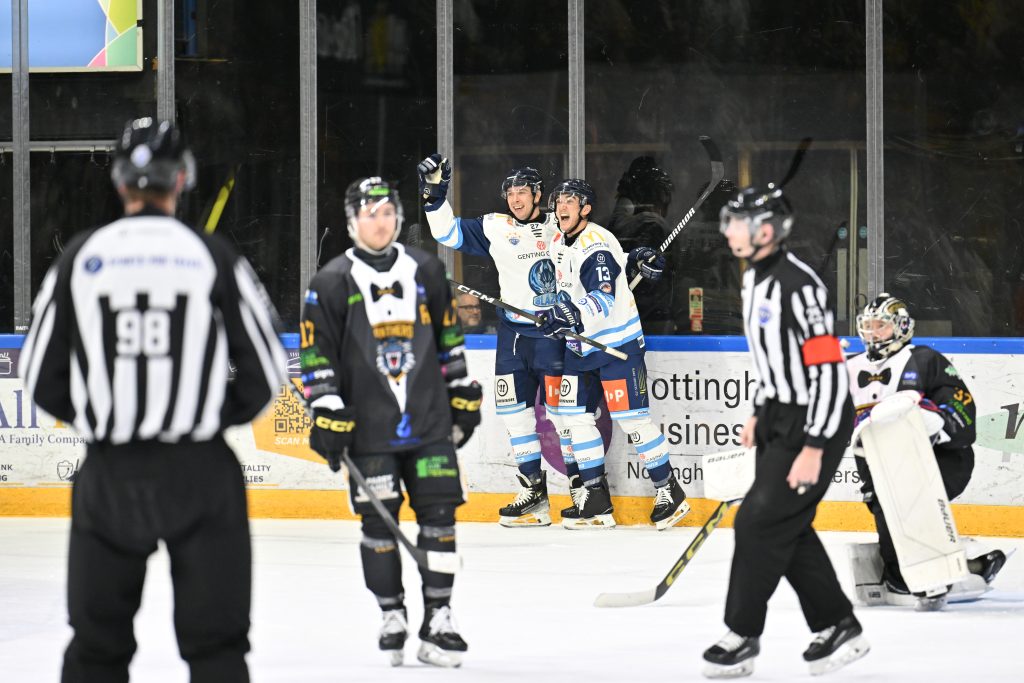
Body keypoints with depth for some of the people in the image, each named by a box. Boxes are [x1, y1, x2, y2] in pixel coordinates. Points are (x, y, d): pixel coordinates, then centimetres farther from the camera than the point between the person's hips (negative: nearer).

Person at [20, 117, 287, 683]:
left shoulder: (80, 257, 2)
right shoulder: (213, 256, -1)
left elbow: (39, 377, 6)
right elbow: (266, 371, 1)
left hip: (108, 478, 1)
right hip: (199, 472, -1)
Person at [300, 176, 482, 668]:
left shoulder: (426, 271, 10)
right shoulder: (332, 282, -1)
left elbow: (448, 337, 18)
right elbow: (315, 353, -2)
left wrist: (462, 394, 17)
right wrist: (327, 413, -10)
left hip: (430, 423, 3)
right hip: (369, 430, -3)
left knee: (438, 514, -1)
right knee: (378, 523, -1)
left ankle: (438, 619, 5)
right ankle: (392, 618, 11)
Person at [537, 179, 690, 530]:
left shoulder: (596, 244, -20)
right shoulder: (558, 243, 8)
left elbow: (604, 297, -34)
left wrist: (572, 314, -48)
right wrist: (559, 315, 14)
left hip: (617, 343, -9)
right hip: (580, 346, 9)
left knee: (631, 418, -9)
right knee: (576, 416, 5)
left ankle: (669, 491, 2)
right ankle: (596, 498, 12)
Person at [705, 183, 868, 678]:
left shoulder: (798, 286, -23)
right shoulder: (755, 279, 8)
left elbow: (828, 369, -25)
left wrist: (812, 450, -25)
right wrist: (760, 413, 22)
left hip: (816, 421, -10)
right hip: (781, 415, 10)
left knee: (760, 522, -8)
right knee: (788, 527, 11)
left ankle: (742, 637, 3)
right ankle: (838, 629, 20)